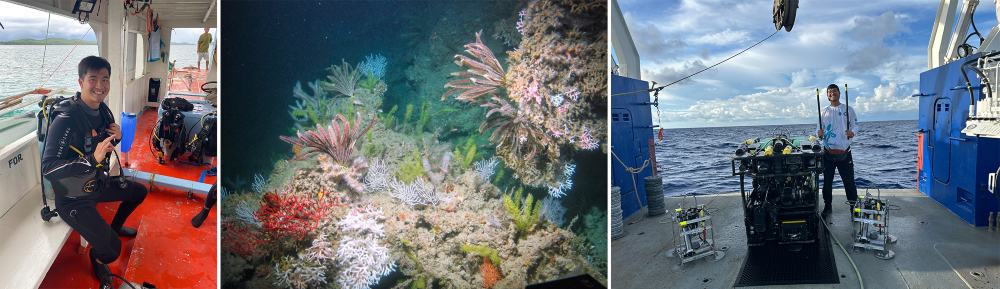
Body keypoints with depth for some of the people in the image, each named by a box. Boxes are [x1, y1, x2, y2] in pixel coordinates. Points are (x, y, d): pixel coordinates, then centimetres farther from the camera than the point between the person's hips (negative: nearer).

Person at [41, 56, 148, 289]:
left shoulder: (103, 110, -2)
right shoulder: (66, 119, -28)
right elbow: (48, 167, -31)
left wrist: (116, 137, -9)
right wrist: (92, 160, -40)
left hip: (98, 183, 8)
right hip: (73, 197, -8)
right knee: (111, 250, -21)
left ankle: (115, 227, 44)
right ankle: (96, 259, 14)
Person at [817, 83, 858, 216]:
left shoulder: (848, 110, 5)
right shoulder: (824, 111, 10)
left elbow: (855, 125, 5)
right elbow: (819, 128, 10)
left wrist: (852, 132, -17)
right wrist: (819, 133, -13)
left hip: (844, 153, -2)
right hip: (828, 153, 2)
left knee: (849, 180, -2)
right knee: (827, 181, 8)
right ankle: (827, 205, 19)